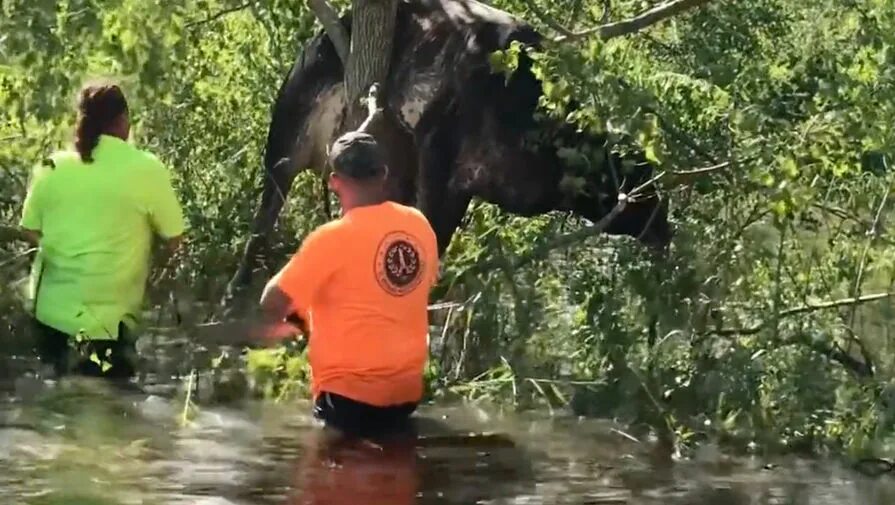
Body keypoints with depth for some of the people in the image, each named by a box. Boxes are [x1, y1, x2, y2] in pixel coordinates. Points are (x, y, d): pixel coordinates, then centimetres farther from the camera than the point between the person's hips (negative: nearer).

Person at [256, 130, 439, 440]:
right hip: (407, 391, 6)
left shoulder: (333, 238, -16)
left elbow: (273, 303, -15)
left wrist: (273, 326, 9)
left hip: (349, 395, -6)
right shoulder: (419, 225, 1)